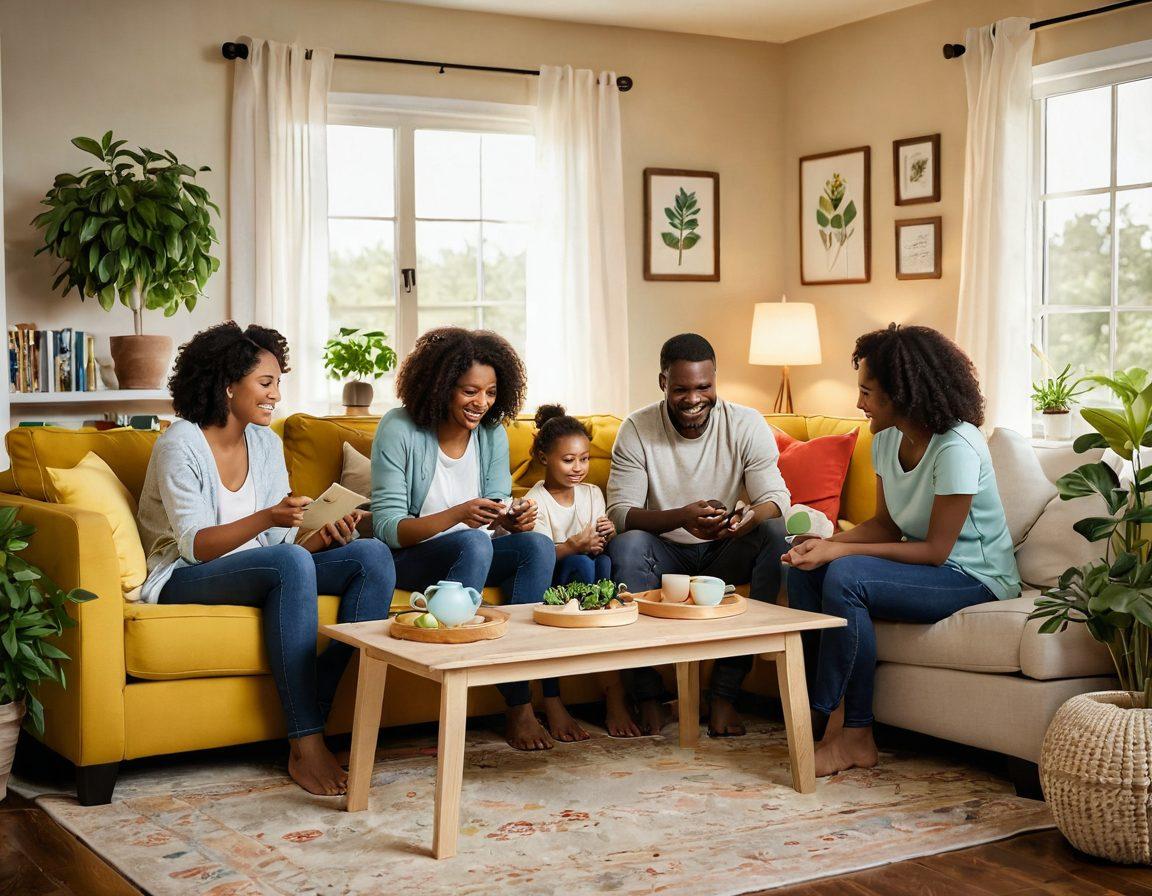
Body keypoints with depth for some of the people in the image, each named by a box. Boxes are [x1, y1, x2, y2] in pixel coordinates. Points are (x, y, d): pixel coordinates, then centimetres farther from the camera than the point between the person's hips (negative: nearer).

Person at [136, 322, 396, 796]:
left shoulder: (266, 443, 9)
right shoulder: (180, 446, -12)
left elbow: (281, 540, 7)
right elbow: (194, 546, -20)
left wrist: (322, 538, -15)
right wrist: (267, 517, -34)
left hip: (261, 570, 7)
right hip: (185, 581, -7)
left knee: (373, 556, -15)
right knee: (291, 563, -37)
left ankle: (317, 715, -21)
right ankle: (304, 747, -34)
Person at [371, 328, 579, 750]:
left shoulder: (493, 433, 2)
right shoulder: (399, 430, -15)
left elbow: (495, 524, 3)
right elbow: (386, 528, -19)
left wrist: (514, 521, -22)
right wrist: (458, 514, -34)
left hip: (476, 553, 5)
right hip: (408, 558, -5)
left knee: (539, 545, -25)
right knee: (474, 544, -36)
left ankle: (548, 698, -25)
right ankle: (519, 705, -33)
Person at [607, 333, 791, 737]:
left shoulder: (747, 425, -9)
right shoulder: (636, 430, -10)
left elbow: (775, 498, -14)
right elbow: (619, 511, -17)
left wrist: (749, 521, -40)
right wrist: (681, 517, -37)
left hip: (726, 553, 1)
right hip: (664, 553, -1)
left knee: (776, 534, -29)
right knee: (625, 545, -34)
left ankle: (725, 692, -28)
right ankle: (647, 696, -25)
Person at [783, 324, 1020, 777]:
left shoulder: (956, 448, -24)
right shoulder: (888, 439, 2)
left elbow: (935, 550, -22)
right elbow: (887, 524, 8)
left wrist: (841, 552, -24)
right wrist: (828, 543, -12)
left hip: (976, 578, -9)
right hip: (923, 565, 9)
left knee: (845, 577, -29)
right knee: (803, 568, -7)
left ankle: (851, 732, -17)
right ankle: (834, 716, -11)